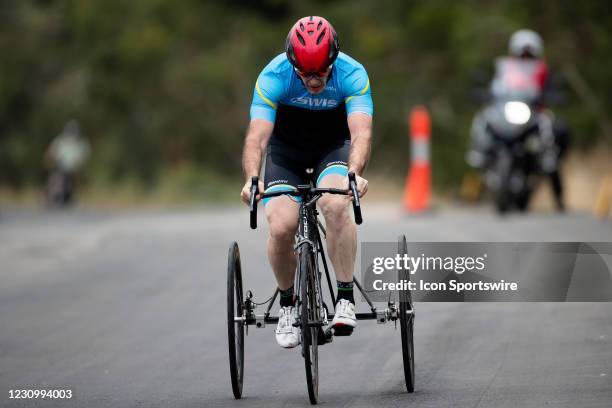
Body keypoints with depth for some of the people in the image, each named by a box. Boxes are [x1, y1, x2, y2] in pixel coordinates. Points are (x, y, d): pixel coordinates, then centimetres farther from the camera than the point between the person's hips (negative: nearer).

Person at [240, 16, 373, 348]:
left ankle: (346, 299, -23)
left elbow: (361, 131, -38)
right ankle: (288, 303, 5)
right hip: (286, 152, 1)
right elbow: (257, 135, -34)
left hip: (333, 148, -1)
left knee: (335, 205, -32)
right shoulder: (274, 76, -27)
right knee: (281, 227, -21)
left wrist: (355, 172, -58)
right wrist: (252, 179, -53)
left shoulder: (352, 74, -27)